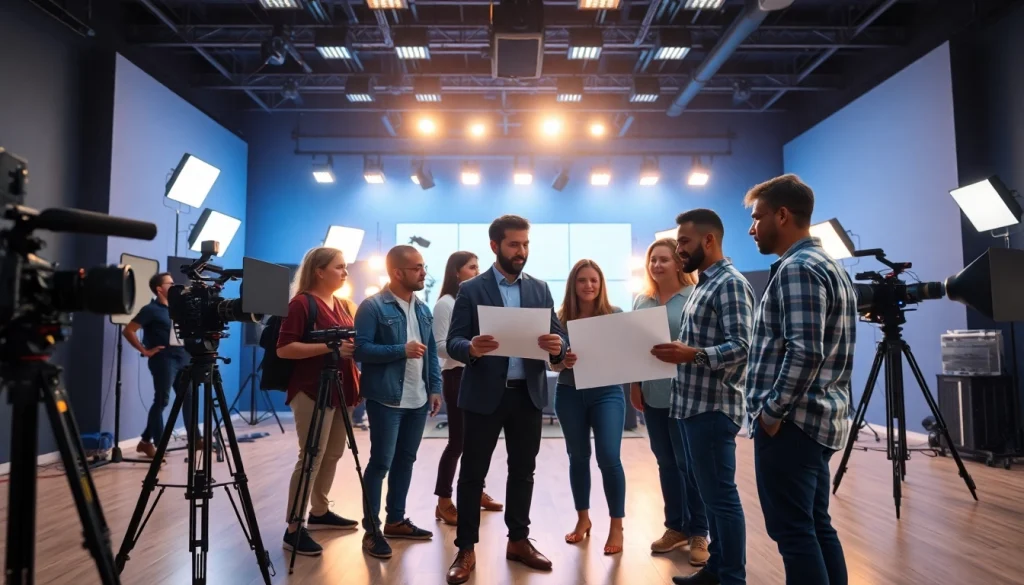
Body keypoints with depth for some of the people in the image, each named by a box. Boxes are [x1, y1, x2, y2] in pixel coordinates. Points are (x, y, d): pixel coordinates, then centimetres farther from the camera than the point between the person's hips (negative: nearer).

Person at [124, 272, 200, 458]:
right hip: (164, 359, -7)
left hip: (183, 357, 7)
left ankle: (194, 439, 16)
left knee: (188, 398, 8)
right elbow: (128, 331, -12)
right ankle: (146, 442, 5)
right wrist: (145, 351, -12)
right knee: (161, 400, -6)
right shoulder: (151, 309, -6)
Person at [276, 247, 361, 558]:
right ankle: (294, 529, 3)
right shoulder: (301, 303, -11)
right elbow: (284, 349, -18)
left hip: (339, 389, 8)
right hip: (312, 391, -8)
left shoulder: (343, 305, 13)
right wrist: (328, 346, -24)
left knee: (333, 454, 14)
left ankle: (320, 512, 29)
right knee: (311, 458, -6)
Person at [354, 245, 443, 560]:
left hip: (418, 400, 7)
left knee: (405, 460, 14)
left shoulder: (423, 309, 12)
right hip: (387, 400, -7)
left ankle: (396, 520, 27)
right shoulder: (373, 306, -9)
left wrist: (435, 388, 8)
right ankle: (371, 529, 11)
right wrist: (402, 350, -20)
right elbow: (361, 349, -15)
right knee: (380, 462, -1)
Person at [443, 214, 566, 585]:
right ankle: (466, 549, 16)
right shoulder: (471, 289, -3)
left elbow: (556, 336, 5)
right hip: (485, 394, -3)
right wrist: (471, 348, -29)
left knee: (523, 471, 14)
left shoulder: (540, 289, 8)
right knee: (473, 473, 4)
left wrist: (556, 346, -19)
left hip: (528, 394, 4)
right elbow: (453, 342, -7)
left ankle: (518, 540, 29)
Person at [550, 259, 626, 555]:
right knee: (578, 456, 12)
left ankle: (616, 526, 8)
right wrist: (564, 361, -21)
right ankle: (583, 519, 30)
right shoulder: (562, 318, 0)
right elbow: (553, 364, 1)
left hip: (607, 393, -2)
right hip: (570, 395, 2)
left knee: (609, 457, -8)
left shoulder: (615, 314, -2)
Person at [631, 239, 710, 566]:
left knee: (689, 463, 2)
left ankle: (699, 532, 16)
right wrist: (634, 385, 10)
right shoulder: (641, 301, 10)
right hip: (653, 394, 5)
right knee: (666, 462, 13)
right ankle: (676, 527, 25)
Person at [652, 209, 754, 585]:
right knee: (710, 493, 16)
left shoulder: (730, 283, -13)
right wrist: (675, 351, 11)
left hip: (714, 406, -10)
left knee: (721, 495, -2)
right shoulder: (703, 284, 16)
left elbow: (741, 347, -23)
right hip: (695, 404, 10)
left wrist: (692, 354, -34)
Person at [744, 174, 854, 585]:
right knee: (816, 526, 15)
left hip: (792, 421, -10)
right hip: (818, 418, 10)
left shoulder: (797, 268, -15)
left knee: (793, 531, -3)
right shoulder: (827, 265, 17)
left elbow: (805, 352, -25)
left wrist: (772, 412, -17)